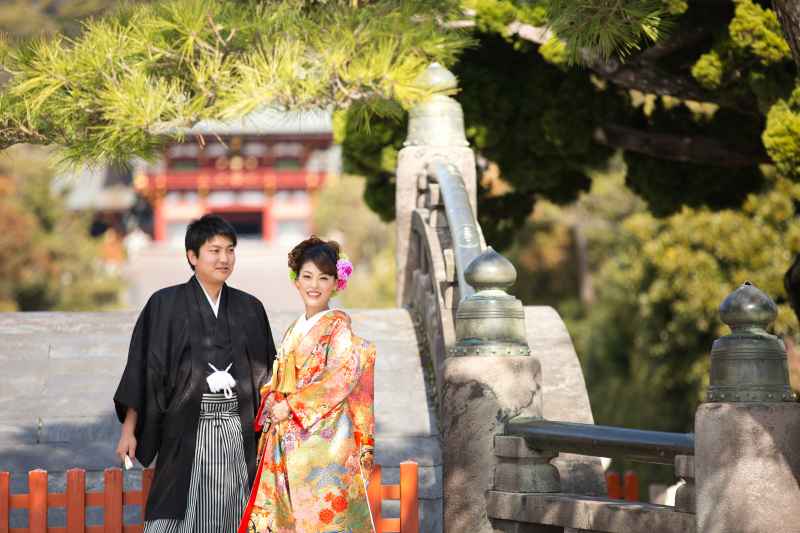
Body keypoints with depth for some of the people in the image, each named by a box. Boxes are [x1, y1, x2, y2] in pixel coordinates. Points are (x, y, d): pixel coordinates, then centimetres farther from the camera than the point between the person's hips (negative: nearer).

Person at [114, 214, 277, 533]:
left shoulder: (250, 309, 10)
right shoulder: (165, 306, 0)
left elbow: (266, 374, 14)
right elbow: (143, 368, -1)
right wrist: (128, 431, -5)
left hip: (237, 433, 3)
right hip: (187, 432, -3)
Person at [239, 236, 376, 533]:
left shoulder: (338, 326, -5)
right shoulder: (295, 330, 16)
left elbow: (343, 375, -16)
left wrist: (292, 405, -14)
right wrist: (272, 400, -1)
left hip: (323, 436, -7)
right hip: (286, 437, 7)